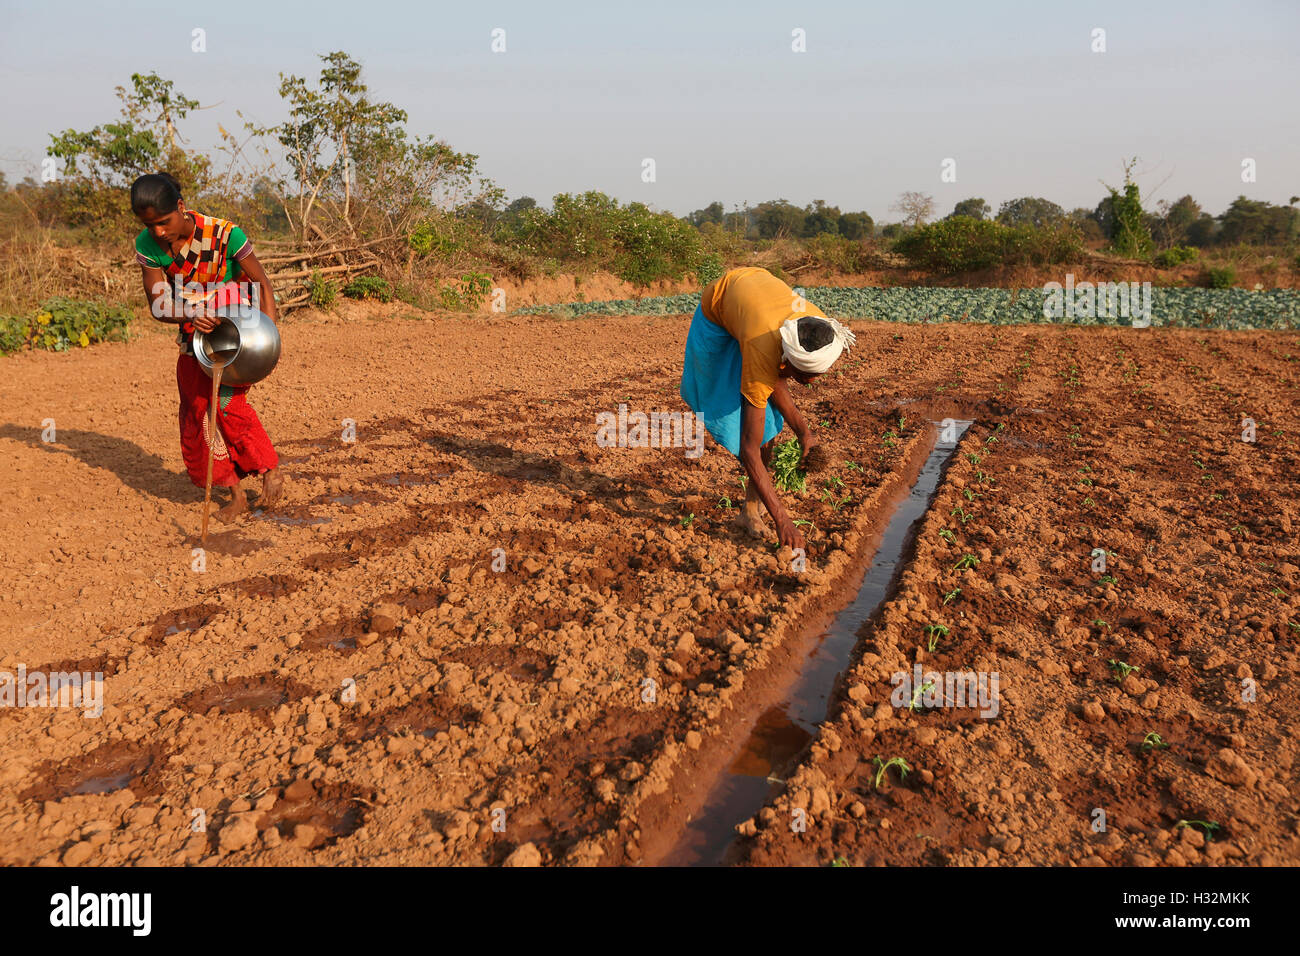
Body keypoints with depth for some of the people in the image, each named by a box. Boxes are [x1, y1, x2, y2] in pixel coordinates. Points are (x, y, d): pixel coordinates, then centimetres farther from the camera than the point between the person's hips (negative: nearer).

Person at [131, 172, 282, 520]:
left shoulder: (224, 234, -22)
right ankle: (236, 495, 12)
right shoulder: (147, 245, -10)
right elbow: (158, 306, -10)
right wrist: (190, 317, -32)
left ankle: (270, 469, -3)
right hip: (196, 333, 5)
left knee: (225, 400, -22)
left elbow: (262, 283, -16)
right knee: (197, 410, 3)